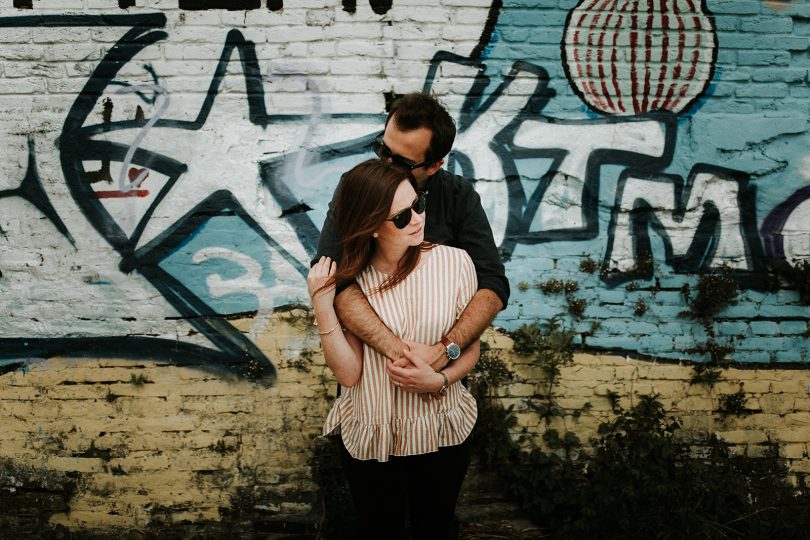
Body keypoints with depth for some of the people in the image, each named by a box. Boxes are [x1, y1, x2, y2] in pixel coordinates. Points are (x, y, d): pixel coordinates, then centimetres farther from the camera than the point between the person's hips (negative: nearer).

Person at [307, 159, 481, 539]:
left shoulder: (454, 262, -13)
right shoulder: (348, 278, -11)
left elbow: (471, 349, -3)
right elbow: (348, 373, -16)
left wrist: (439, 380, -22)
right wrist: (322, 304, -25)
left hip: (440, 433, 0)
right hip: (370, 439, 0)